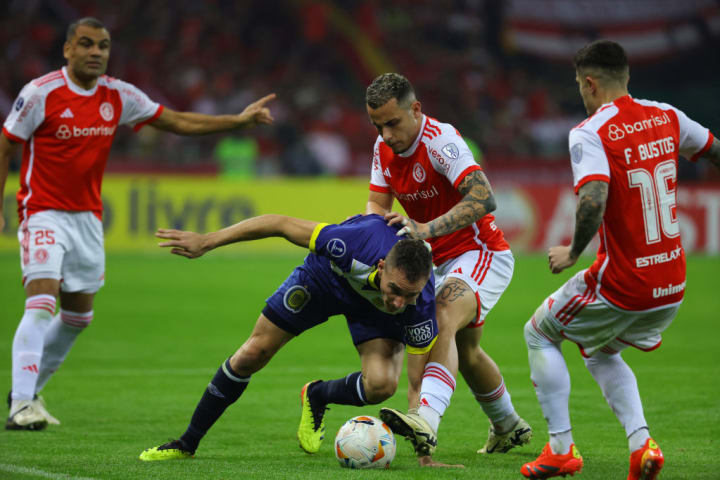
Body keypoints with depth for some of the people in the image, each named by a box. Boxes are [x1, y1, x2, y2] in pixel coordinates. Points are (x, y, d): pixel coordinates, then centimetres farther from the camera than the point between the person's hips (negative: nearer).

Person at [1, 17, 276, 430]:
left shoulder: (118, 96, 1)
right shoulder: (41, 93, -13)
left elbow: (177, 121, 8)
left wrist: (239, 121, 3)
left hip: (88, 216, 6)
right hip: (44, 213, -6)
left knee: (79, 315, 12)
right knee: (42, 305, -21)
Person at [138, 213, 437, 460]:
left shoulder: (422, 303, -39)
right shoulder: (360, 242, -45)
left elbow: (420, 379, -26)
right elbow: (282, 225, -32)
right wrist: (207, 241, -28)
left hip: (372, 308, 1)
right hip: (327, 274, 0)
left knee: (381, 385, -22)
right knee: (252, 354, -1)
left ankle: (317, 396, 15)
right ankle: (187, 444, 19)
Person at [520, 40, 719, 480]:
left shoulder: (589, 133, -16)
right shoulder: (666, 118, 3)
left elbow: (593, 201, -30)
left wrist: (572, 252, -14)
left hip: (621, 286, -6)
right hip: (672, 286, 6)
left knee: (539, 335, 18)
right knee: (601, 354, 28)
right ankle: (641, 442, 7)